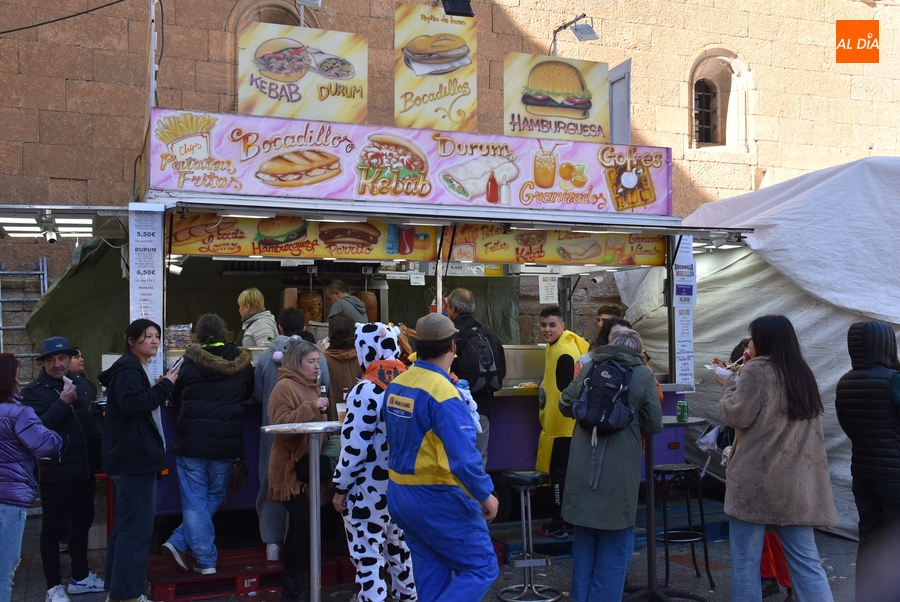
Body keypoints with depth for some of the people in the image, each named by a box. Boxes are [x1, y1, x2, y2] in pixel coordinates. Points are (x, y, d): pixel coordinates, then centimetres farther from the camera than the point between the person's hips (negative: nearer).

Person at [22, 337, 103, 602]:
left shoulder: (81, 383, 7)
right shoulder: (34, 391, -10)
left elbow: (95, 416, 17)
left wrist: (97, 451, 6)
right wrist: (63, 403, -27)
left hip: (85, 468, 7)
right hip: (56, 472, -6)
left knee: (82, 523, 18)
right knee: (53, 528, 5)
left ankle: (80, 577, 33)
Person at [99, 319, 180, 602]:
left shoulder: (138, 369, 20)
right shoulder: (128, 369, -13)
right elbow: (133, 404, -28)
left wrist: (161, 388, 13)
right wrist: (165, 385, -22)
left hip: (135, 459, 11)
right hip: (133, 460, -11)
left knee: (127, 525, 16)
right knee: (135, 527, -9)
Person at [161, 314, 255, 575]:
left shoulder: (188, 364, -5)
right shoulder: (243, 365, -2)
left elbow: (175, 398, 9)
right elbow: (248, 394, 16)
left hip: (191, 443, -1)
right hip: (226, 444, 1)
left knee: (195, 503, 6)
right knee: (213, 497, 17)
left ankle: (206, 561, 4)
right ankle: (178, 542, 10)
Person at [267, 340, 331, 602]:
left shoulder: (311, 386, 19)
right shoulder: (284, 387, -9)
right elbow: (280, 424, -20)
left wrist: (321, 411, 13)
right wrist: (311, 408, -25)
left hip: (309, 466, 9)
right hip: (291, 468, -9)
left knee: (298, 525, 12)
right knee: (304, 523, -12)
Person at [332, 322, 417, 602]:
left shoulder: (366, 390, -19)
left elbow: (354, 446, -18)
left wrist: (340, 487, -8)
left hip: (370, 489, -7)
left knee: (368, 553, 2)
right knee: (400, 544, 22)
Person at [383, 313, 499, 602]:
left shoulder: (395, 386, 2)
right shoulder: (443, 392, -22)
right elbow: (463, 456, -25)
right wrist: (485, 494, -13)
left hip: (399, 494, 8)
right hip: (438, 498, -8)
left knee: (432, 573, 16)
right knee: (482, 568, 2)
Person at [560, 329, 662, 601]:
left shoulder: (591, 366, 3)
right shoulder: (644, 375, -5)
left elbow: (565, 405, 9)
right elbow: (654, 425, -2)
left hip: (583, 465, 4)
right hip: (618, 469, -3)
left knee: (584, 538, 18)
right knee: (615, 541, 9)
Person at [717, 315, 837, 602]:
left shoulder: (756, 370, -8)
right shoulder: (802, 373, 14)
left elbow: (737, 415, -9)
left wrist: (729, 387, 8)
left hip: (756, 481, -7)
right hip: (796, 483, 7)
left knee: (745, 560, 2)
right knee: (806, 560, 8)